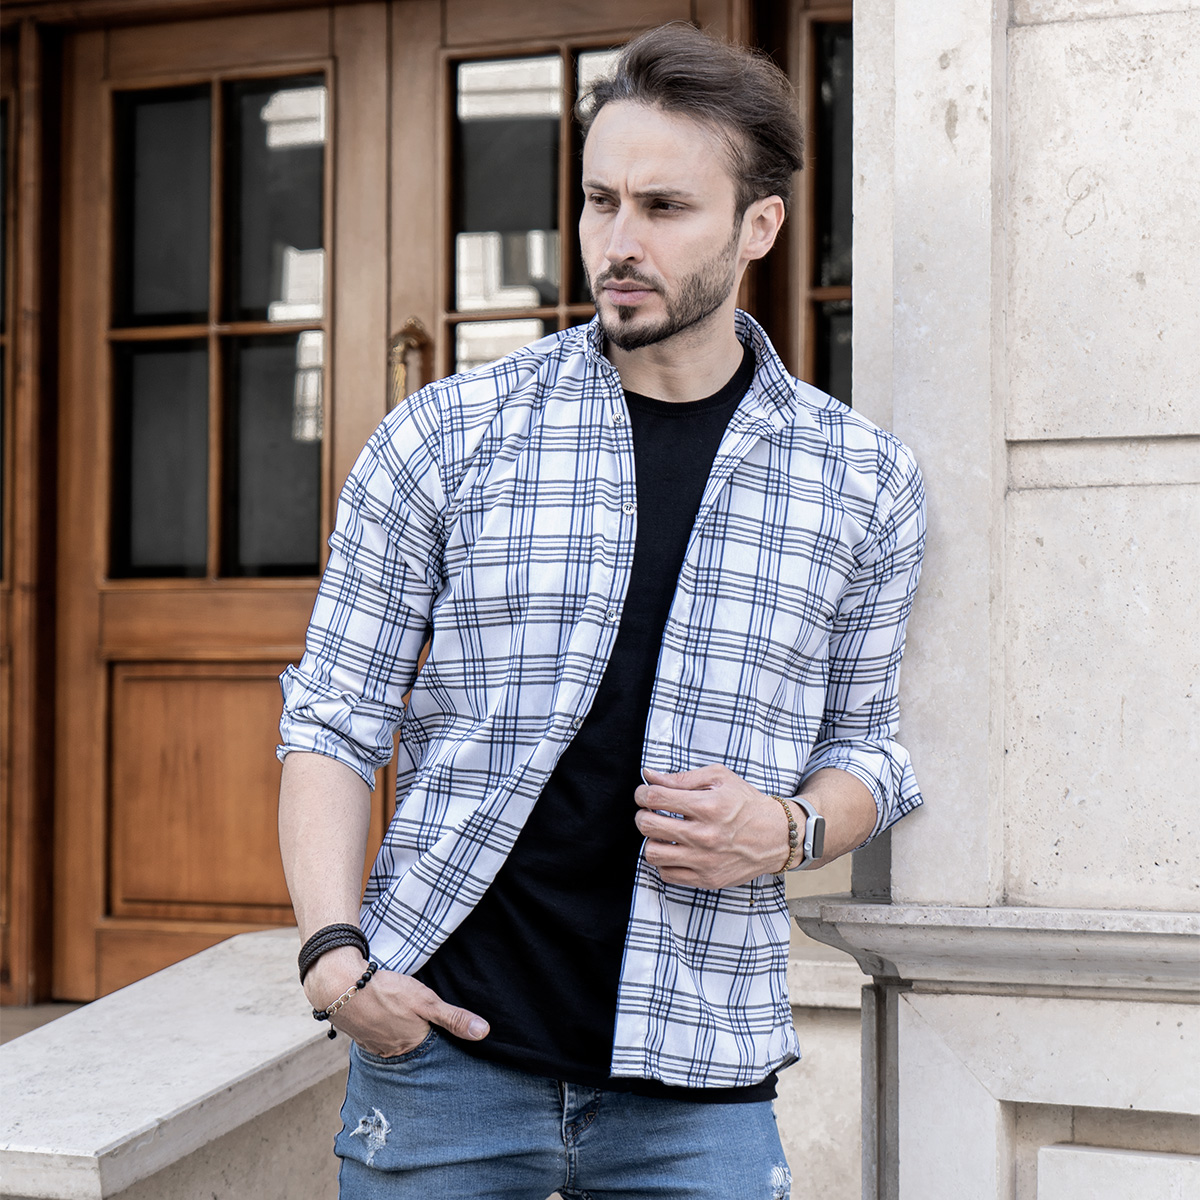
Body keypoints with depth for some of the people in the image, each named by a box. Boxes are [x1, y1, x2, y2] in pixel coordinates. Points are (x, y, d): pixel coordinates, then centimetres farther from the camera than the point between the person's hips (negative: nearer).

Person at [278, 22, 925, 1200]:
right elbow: (334, 718, 1)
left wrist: (789, 828, -9)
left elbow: (862, 744, 13)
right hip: (444, 1039, -1)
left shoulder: (861, 482, 4)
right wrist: (333, 952, -12)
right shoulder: (442, 437, -1)